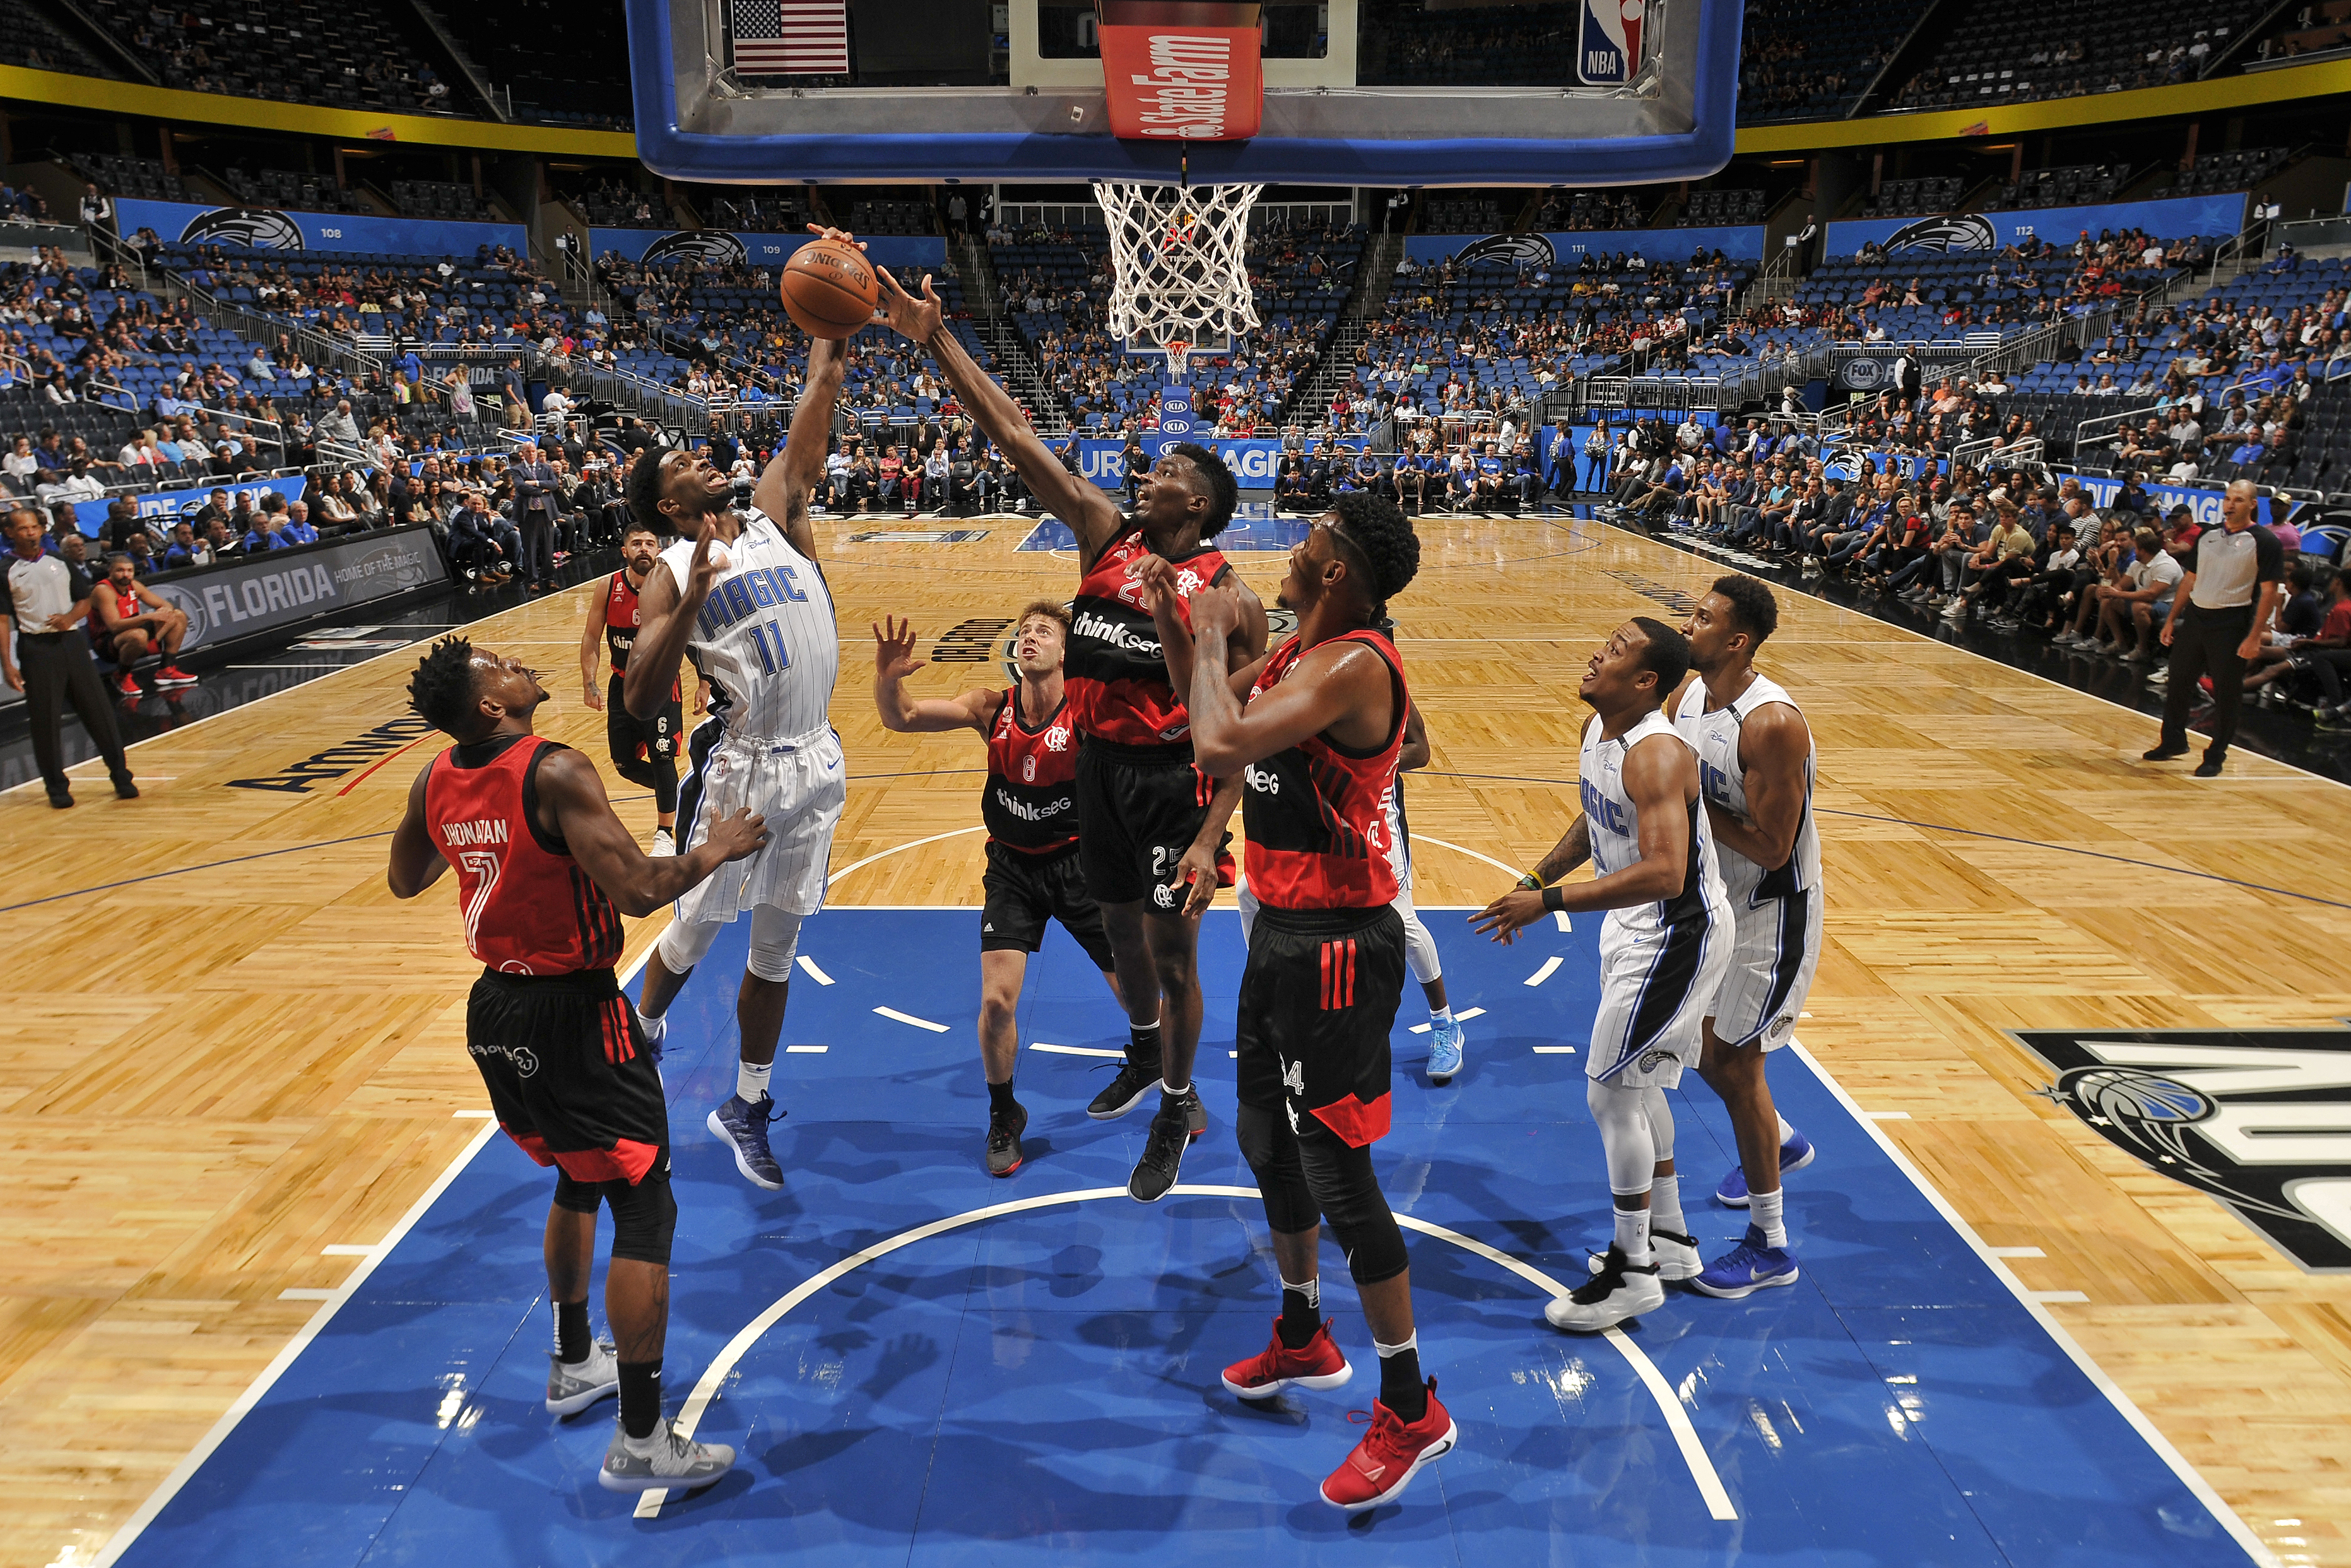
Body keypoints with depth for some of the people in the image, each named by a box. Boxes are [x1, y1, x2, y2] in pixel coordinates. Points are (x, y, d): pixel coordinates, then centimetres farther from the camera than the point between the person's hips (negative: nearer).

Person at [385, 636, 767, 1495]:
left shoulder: (437, 779, 2)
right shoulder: (556, 773, -22)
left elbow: (404, 880, 18)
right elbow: (638, 890, -28)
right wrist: (714, 849, -13)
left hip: (496, 1010, 8)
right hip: (571, 1013, -8)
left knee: (579, 1184, 28)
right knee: (643, 1213, 1)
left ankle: (574, 1365, 43)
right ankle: (641, 1440, 6)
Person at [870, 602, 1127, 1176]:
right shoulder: (992, 708, -9)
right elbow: (900, 718, -14)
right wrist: (888, 678, -35)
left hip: (1079, 863, -2)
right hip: (1012, 867, 2)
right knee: (997, 1001, -7)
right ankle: (1005, 1117, 19)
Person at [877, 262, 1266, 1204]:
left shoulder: (1229, 598, -13)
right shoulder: (1105, 535, -1)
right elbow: (1015, 439, -7)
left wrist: (1209, 838, -22)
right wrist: (933, 336, -13)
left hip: (1176, 780, -5)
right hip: (1100, 765, 5)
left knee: (1173, 951, 7)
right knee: (1120, 929, 22)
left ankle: (1176, 1108, 28)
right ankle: (1145, 1051, 50)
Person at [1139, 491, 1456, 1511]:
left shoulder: (1355, 664, -23)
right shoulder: (1299, 651, 8)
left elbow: (1220, 746, -34)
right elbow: (1205, 713, 21)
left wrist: (1216, 632, -18)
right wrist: (1172, 622, 7)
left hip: (1336, 942, -10)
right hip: (1283, 928, 10)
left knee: (1334, 1166, -2)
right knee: (1265, 1136, 22)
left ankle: (1412, 1409, 16)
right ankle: (1302, 1339, 43)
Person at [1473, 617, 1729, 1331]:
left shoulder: (1657, 756, -28)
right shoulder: (1597, 729, 2)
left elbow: (1663, 874, -38)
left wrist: (1550, 903, -37)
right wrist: (1537, 879, 9)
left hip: (1677, 935, -10)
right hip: (1636, 927, 10)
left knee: (1611, 1092, -4)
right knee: (1636, 1082, 19)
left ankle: (1633, 1272, 11)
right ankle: (1668, 1238, 36)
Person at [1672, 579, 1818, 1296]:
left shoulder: (1772, 724, -28)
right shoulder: (1689, 695, -2)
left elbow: (1772, 848, -28)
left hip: (1769, 913, -8)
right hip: (1714, 899, 8)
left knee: (1732, 1064, -3)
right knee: (1702, 1046, 20)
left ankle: (1770, 1247, 13)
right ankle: (1781, 1143, 50)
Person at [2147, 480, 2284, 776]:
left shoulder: (2264, 542, -7)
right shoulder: (2207, 535, 9)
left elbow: (2269, 592, -9)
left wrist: (2255, 636, -15)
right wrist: (2171, 619, 11)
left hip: (2232, 625, -5)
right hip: (2197, 618, 5)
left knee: (2226, 695, 1)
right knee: (2178, 684, 11)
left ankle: (2215, 757, 11)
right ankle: (2173, 742, 28)